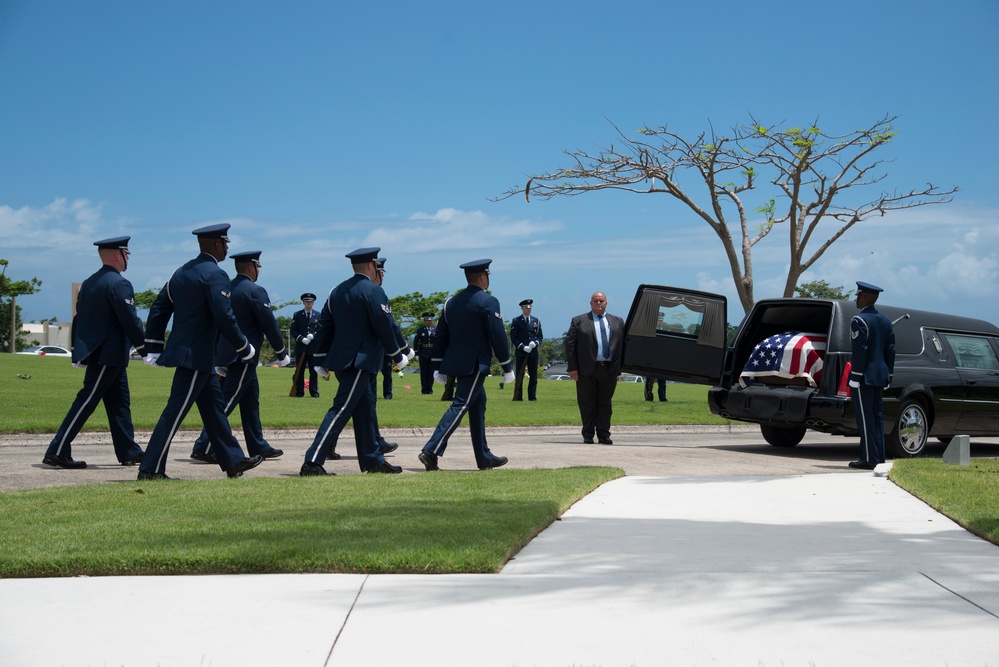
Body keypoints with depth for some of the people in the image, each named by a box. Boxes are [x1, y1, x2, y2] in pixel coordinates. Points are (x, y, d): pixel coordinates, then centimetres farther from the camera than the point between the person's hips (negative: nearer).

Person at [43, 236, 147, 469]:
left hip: (94, 352, 10)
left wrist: (78, 352, 20)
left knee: (119, 402, 13)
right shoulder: (118, 284, -15)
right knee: (86, 402, -7)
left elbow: (78, 319, 16)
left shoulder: (88, 283, 14)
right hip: (109, 355, -10)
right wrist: (145, 349, -9)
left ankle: (129, 451, 16)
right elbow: (130, 321, -18)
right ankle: (57, 452, -7)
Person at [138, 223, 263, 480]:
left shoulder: (181, 272, 12)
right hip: (197, 356, -10)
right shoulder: (215, 275, -15)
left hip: (183, 350, 10)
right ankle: (150, 469, -4)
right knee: (175, 412, -6)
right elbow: (225, 319, -20)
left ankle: (233, 461, 24)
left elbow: (158, 309, 12)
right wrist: (244, 349, -8)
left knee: (214, 406, 16)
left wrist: (153, 349, 15)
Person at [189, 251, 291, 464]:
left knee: (251, 400, 16)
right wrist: (281, 353, -1)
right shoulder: (255, 291, -13)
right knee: (226, 402, -9)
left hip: (228, 355, 9)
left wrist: (218, 359, 20)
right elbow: (269, 324, -12)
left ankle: (258, 447, 22)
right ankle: (203, 448, -12)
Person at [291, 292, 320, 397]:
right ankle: (299, 392, 5)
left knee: (314, 372, 1)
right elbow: (293, 330, 3)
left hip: (314, 348, 0)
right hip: (300, 347, 0)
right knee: (300, 372, 1)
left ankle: (314, 392, 5)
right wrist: (301, 339, -12)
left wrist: (313, 335, -13)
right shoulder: (297, 315, 8)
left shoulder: (318, 316, 10)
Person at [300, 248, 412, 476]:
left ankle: (372, 460, 21)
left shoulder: (337, 291, 13)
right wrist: (398, 356, 1)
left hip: (340, 360, 9)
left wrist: (323, 362, 19)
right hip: (359, 361, -9)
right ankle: (312, 462, -17)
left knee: (365, 409, 15)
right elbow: (386, 327, -12)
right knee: (341, 409, -11)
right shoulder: (373, 291, -11)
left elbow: (324, 326, 14)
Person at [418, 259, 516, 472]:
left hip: (455, 363, 8)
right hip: (475, 364, -8)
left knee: (478, 406, 16)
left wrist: (438, 367, 15)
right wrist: (507, 367, -5)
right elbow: (498, 336, -12)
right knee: (460, 405, -10)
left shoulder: (452, 302, 11)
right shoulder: (488, 302, -11)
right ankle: (431, 451, -20)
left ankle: (484, 458, 21)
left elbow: (440, 336, 11)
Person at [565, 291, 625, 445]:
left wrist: (620, 366, -1)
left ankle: (604, 435, 10)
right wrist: (572, 368, -7)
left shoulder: (618, 322, 14)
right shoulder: (578, 321, 5)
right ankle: (588, 435, 9)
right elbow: (570, 344, 1)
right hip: (587, 369, -2)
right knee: (587, 404, 2)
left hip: (609, 369, 2)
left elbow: (623, 343, 9)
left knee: (605, 403, 5)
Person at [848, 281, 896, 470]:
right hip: (880, 376, 8)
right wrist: (888, 375, 18)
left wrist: (855, 377, -16)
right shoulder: (885, 321, 14)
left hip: (864, 376, -8)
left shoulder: (859, 320, -12)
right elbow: (890, 351, 14)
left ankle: (868, 458, -7)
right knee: (877, 416, 11)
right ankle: (879, 457, 13)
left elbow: (859, 352, -17)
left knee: (865, 418, -6)